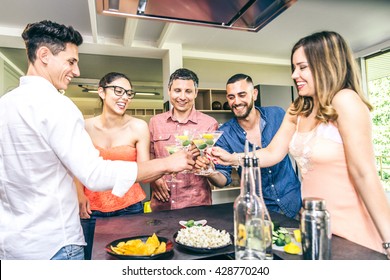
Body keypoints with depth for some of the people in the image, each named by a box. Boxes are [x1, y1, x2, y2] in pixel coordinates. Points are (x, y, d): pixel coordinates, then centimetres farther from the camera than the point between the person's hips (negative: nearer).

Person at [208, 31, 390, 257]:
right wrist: (232, 159, -7)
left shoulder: (345, 101, -18)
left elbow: (364, 173, -21)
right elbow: (272, 154, 3)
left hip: (353, 229, -6)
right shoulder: (297, 111, 3)